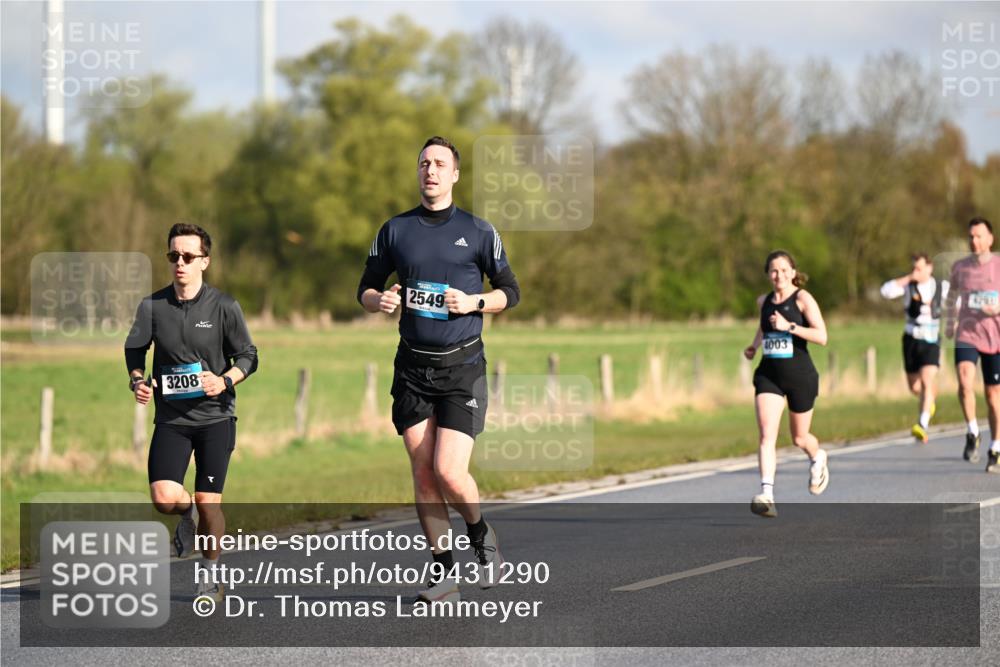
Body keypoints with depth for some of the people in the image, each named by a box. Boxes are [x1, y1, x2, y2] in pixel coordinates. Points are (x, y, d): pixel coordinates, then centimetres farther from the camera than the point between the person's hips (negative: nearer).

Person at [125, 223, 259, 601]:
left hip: (215, 417, -1)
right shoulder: (152, 306, 1)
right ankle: (187, 515, 22)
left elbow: (248, 357, 2)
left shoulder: (224, 307, -5)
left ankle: (210, 572, 22)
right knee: (164, 499, -16)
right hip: (170, 418, 1)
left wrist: (225, 381, -17)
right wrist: (137, 380, -5)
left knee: (208, 504, -3)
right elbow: (134, 350, 14)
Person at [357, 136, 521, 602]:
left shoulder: (478, 231, 1)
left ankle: (482, 536, 16)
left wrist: (474, 302, -11)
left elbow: (510, 292, 7)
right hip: (412, 367, 3)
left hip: (462, 366, -3)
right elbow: (365, 289, 14)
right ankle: (443, 573, 11)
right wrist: (380, 300, -9)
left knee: (449, 472, -14)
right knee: (423, 474, 1)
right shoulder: (395, 230, 8)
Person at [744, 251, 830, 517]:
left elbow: (822, 337, -18)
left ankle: (817, 458, 49)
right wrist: (754, 345, 15)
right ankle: (767, 495, -25)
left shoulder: (803, 299, -8)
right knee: (766, 435, -16)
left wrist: (789, 326, -26)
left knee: (799, 438, 13)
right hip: (768, 374, 3)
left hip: (800, 375, -3)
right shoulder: (764, 301, 8)